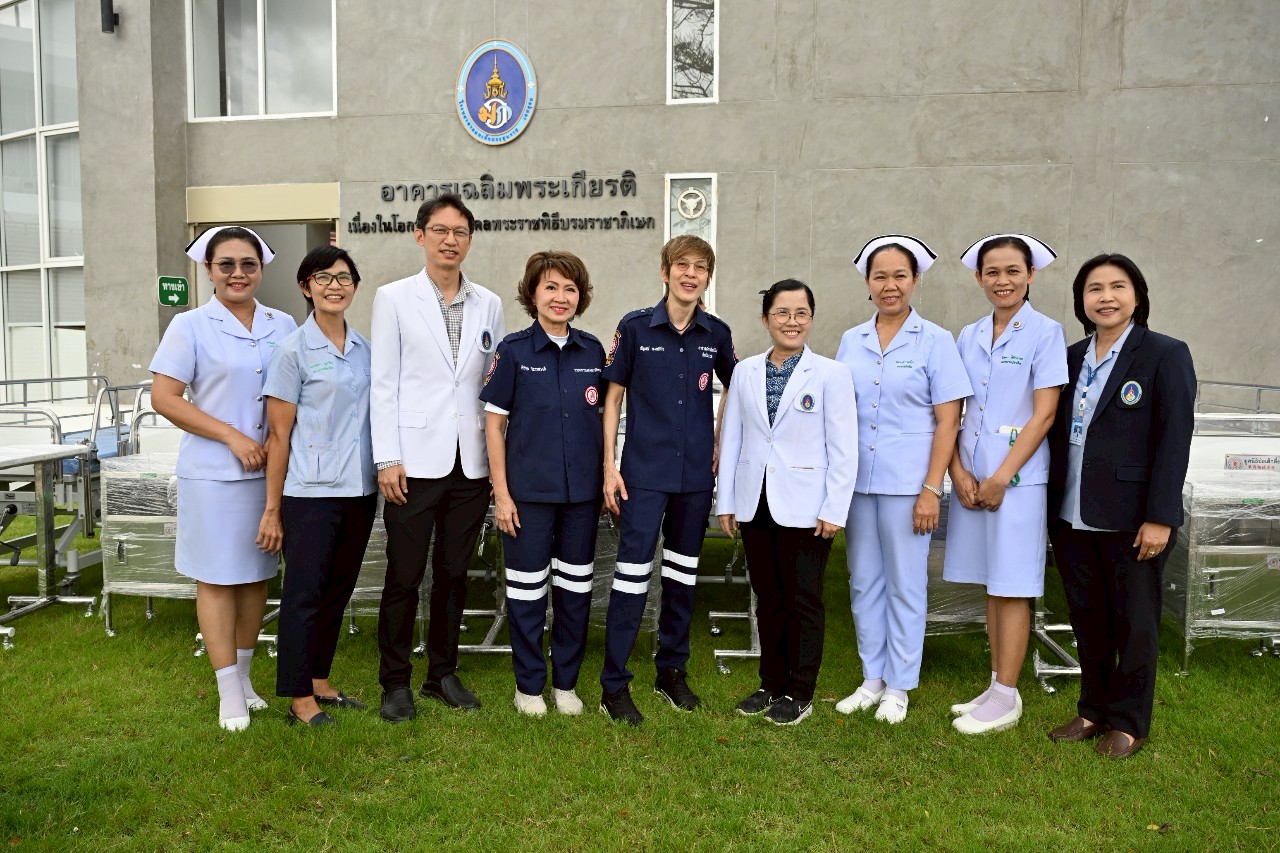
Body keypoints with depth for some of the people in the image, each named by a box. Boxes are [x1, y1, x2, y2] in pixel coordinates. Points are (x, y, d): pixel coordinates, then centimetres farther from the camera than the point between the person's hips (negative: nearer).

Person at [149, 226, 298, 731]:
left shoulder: (283, 325, 7)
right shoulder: (190, 326, -2)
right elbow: (164, 398, -6)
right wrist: (231, 436, -13)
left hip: (270, 469, 4)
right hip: (214, 473, -3)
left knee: (258, 575, 11)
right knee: (218, 577, 3)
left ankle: (243, 674, 27)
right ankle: (229, 691, 13)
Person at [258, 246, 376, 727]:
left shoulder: (366, 349, 8)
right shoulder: (293, 351, -6)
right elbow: (279, 435, -6)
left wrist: (384, 471, 6)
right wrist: (273, 509, -6)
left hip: (360, 489, 6)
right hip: (311, 492, -5)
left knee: (337, 591, 14)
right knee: (305, 593, 3)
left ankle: (320, 683, 29)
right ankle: (300, 700, 15)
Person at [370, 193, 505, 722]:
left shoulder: (489, 305, 9)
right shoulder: (394, 298, 1)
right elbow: (383, 383, -2)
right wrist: (387, 459, -8)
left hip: (471, 463, 3)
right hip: (415, 461, -3)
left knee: (453, 575, 12)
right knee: (404, 578, 4)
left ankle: (442, 674, 27)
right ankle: (395, 683, 21)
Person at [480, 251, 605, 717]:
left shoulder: (593, 351, 4)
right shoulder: (513, 350, -5)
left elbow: (602, 417, 11)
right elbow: (494, 422, -4)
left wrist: (607, 479, 6)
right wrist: (501, 492, -8)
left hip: (582, 490, 3)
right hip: (529, 490, -3)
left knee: (575, 588, 12)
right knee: (527, 588, 7)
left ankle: (565, 682, 28)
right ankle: (529, 684, 24)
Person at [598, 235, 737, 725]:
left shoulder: (717, 334, 3)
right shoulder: (635, 327, -4)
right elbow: (613, 396, 0)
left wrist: (720, 446, 10)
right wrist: (609, 465, -6)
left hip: (696, 472, 3)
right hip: (644, 471, -3)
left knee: (683, 572, 13)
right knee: (633, 571, -4)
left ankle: (672, 670, 29)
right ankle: (614, 685, 7)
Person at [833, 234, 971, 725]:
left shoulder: (935, 341, -3)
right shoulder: (851, 341, 8)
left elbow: (947, 422, -5)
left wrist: (931, 488, -11)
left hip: (907, 483, -4)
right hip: (858, 480, 4)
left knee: (905, 584, 5)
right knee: (864, 581, 11)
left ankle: (899, 686, 20)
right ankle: (872, 678, 26)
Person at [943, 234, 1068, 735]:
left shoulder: (1046, 332, -4)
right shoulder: (969, 336, 10)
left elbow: (1043, 415, -10)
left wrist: (1001, 477, -14)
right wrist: (957, 470, -5)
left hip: (1017, 475, -5)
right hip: (972, 476, 5)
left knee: (1012, 585, 1)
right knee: (991, 583, 12)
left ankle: (1006, 697, 11)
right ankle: (997, 687, 23)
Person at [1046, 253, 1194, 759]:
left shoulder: (1165, 355, -5)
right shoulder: (1071, 358, 10)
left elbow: (1175, 439, -11)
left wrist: (1160, 517, -15)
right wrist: (1053, 506, 7)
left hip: (1131, 518, -5)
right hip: (1071, 516, 5)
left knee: (1134, 622, 7)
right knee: (1086, 619, 13)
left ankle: (1128, 722, 23)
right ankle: (1093, 711, 28)